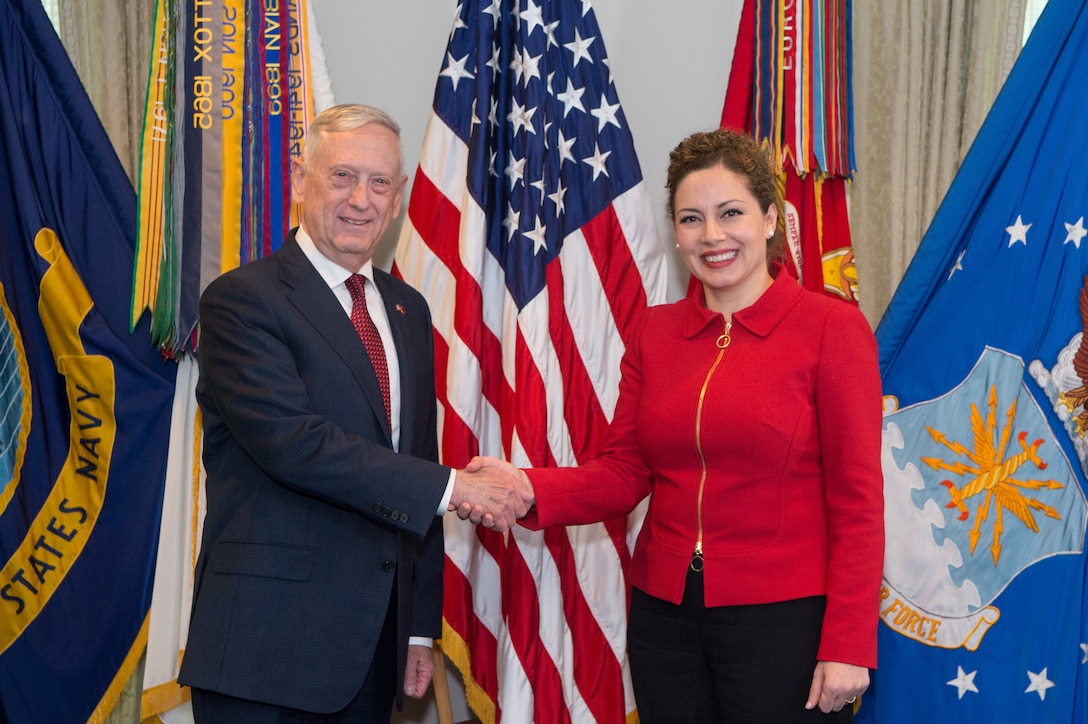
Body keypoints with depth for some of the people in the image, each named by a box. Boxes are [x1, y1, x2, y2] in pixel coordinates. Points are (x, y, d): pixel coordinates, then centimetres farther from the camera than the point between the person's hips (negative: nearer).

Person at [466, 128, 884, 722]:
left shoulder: (832, 327, -6)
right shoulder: (655, 332, 6)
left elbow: (856, 499, -8)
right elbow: (623, 472, 4)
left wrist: (847, 646, -12)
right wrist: (531, 489, -14)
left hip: (784, 622, -4)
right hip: (663, 613, 4)